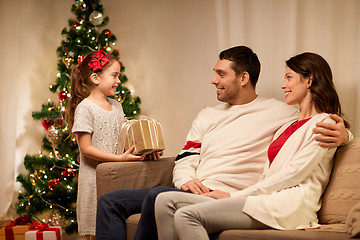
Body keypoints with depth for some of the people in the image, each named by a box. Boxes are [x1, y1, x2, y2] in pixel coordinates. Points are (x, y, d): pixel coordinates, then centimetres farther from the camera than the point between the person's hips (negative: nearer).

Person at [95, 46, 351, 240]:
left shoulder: (277, 113, 4)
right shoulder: (208, 116, 23)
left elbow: (329, 125, 3)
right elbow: (184, 161, 17)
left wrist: (341, 134, -22)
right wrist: (186, 181, -7)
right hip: (191, 192, 8)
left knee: (157, 196, -34)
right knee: (110, 202, -3)